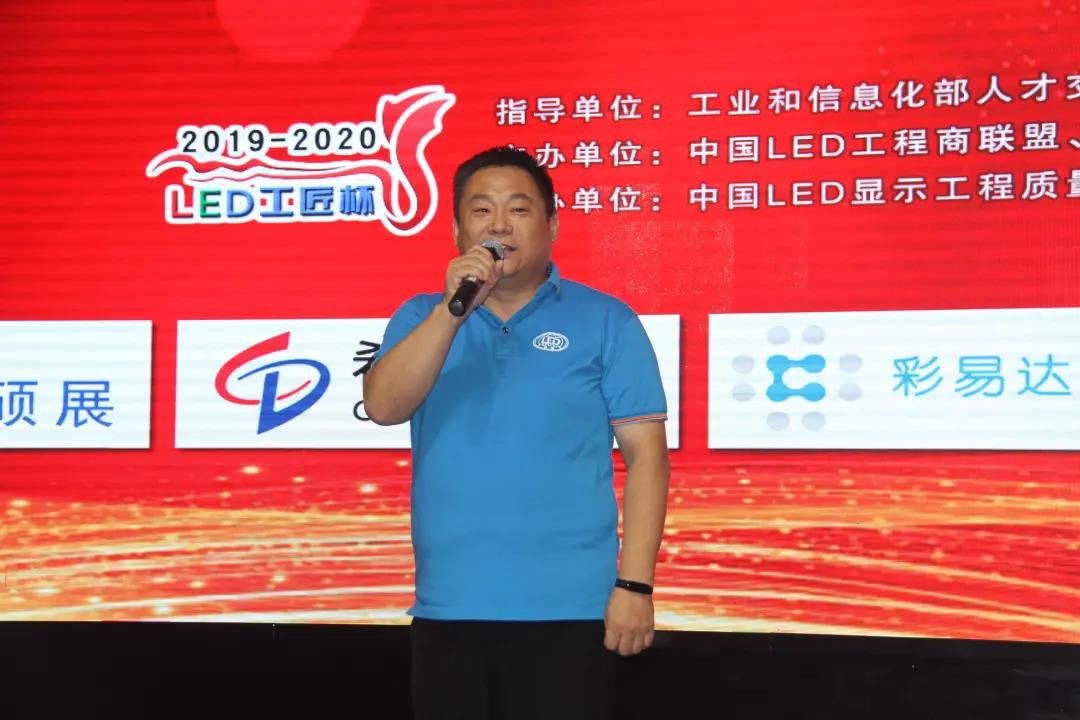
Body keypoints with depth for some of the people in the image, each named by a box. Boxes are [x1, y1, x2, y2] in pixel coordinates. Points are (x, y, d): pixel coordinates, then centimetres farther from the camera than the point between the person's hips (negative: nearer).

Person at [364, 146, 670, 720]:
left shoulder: (605, 320, 1)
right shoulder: (421, 318, 10)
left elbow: (646, 455, -2)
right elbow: (382, 407, -8)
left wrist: (634, 585, -9)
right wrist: (453, 309, -18)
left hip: (568, 608, -3)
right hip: (447, 607, 3)